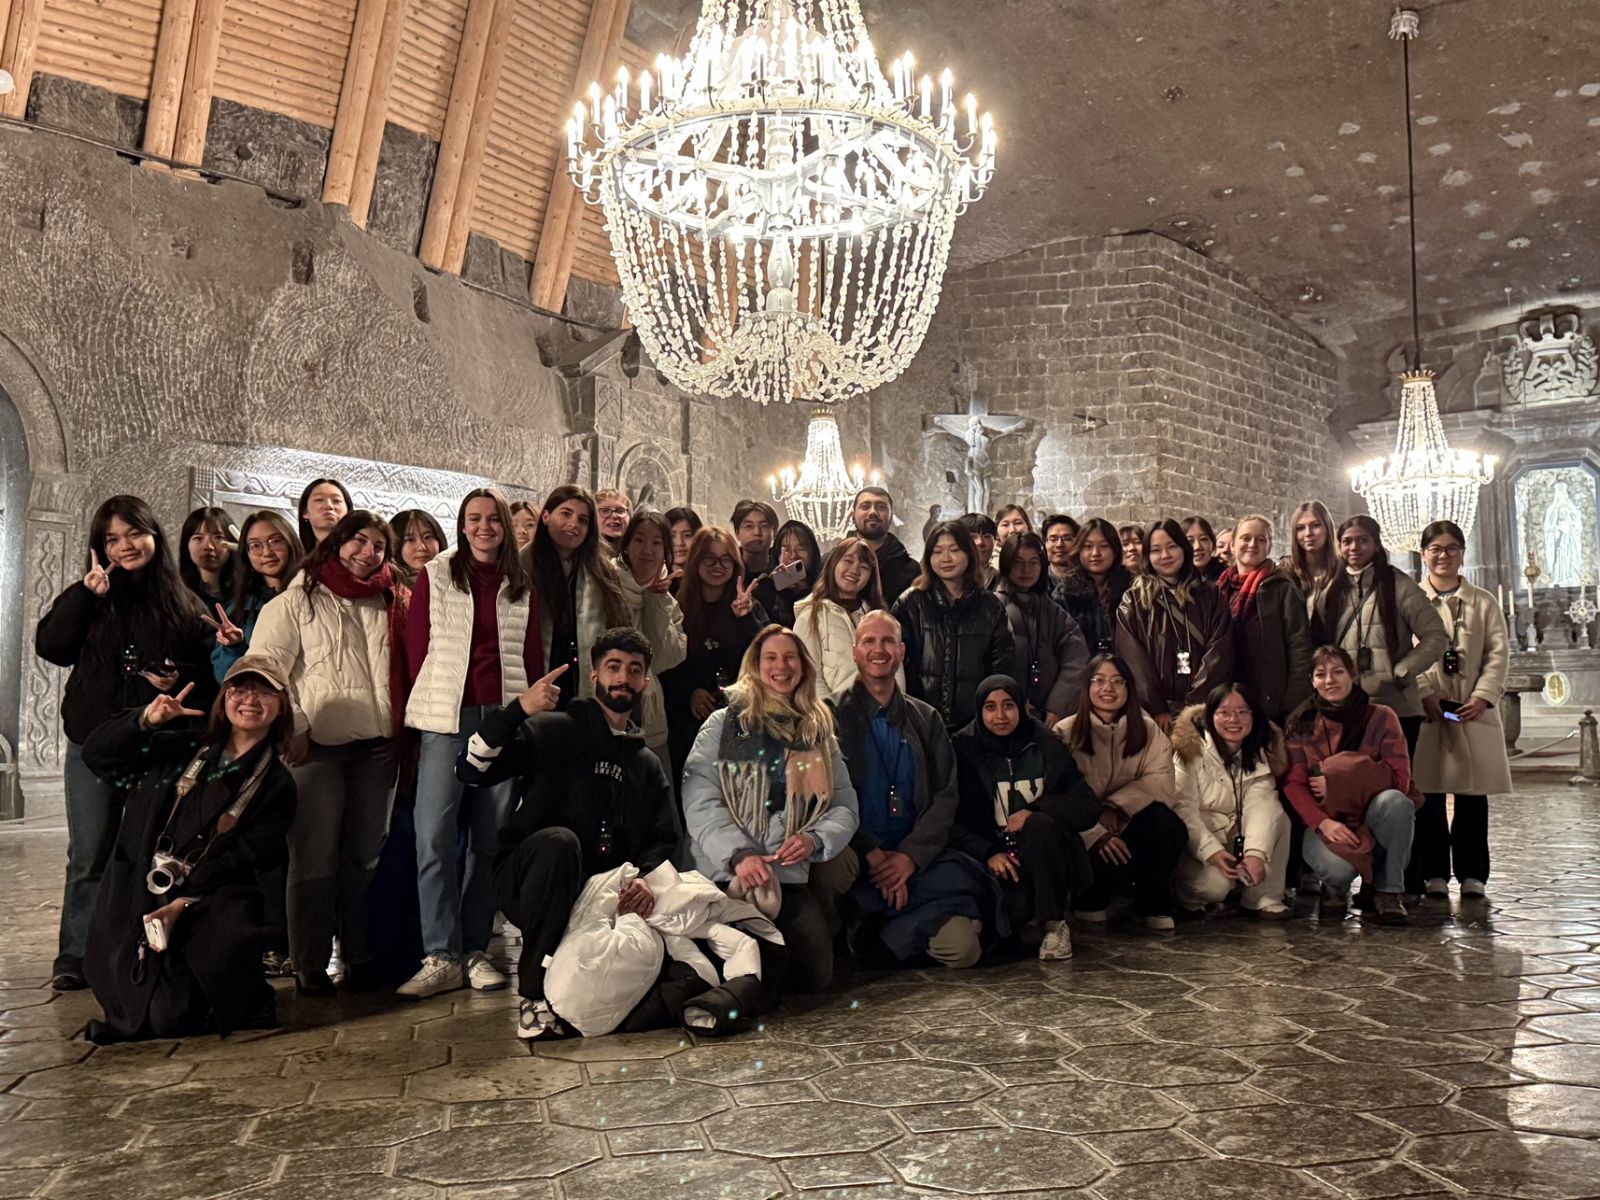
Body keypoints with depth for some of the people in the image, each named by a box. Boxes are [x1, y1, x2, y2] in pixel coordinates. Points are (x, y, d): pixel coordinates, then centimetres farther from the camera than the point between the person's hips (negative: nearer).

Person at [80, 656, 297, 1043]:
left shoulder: (276, 786, 2)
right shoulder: (185, 749, 11)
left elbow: (247, 859, -6)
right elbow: (97, 754, 6)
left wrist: (183, 902, -16)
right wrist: (145, 721, -13)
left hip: (210, 909, -3)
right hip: (139, 899, 3)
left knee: (171, 1019, -17)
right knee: (131, 1008, -6)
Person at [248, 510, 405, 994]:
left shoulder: (388, 605, 16)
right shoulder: (297, 601, 2)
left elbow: (402, 672, 20)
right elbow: (264, 665, -5)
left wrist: (401, 731, 10)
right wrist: (293, 727, -10)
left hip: (375, 747, 4)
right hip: (318, 746, -4)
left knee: (367, 856, 8)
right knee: (315, 858, -2)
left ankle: (361, 956, 17)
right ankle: (308, 964, 7)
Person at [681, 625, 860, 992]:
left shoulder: (819, 731, 16)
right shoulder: (724, 724, 3)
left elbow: (845, 804, 9)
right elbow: (700, 801, -7)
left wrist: (815, 839, -12)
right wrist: (738, 854, -19)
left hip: (791, 877, 4)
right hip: (727, 875, -3)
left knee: (814, 975, -10)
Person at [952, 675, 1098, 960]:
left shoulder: (1048, 747, 1)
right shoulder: (965, 750, -1)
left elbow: (1090, 807, -4)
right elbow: (954, 820, -5)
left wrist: (1035, 810, -19)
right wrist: (988, 853, -20)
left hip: (1044, 857, 1)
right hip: (995, 858, -1)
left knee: (1040, 824, -32)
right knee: (1014, 907, -32)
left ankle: (1054, 923, -15)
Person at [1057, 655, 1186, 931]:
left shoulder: (1147, 730, 5)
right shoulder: (1066, 733, -5)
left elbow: (1161, 780, -10)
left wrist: (1116, 807, -24)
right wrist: (1097, 835, -28)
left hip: (1129, 827, 3)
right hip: (1084, 833, -3)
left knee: (1166, 821, -29)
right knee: (1115, 862, -33)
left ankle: (1154, 905, -8)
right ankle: (1091, 903, 2)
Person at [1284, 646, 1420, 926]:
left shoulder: (1381, 717, -1)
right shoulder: (1301, 724, 1)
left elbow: (1400, 780, -9)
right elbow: (1294, 784, -6)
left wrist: (1338, 781, -16)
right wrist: (1323, 823, -24)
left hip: (1375, 818, 1)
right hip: (1326, 823, -1)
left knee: (1396, 801, -34)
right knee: (1337, 867, -33)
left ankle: (1388, 891, -12)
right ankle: (1336, 889, 9)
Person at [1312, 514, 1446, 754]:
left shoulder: (1398, 586, 1)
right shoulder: (1330, 592, 14)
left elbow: (1436, 637, -2)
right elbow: (1318, 643, 16)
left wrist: (1400, 672, -10)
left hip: (1396, 709, -3)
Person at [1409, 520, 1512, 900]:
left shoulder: (1483, 602, 13)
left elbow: (1498, 654, 5)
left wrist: (1482, 697, -9)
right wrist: (1425, 696, -13)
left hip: (1474, 710, 2)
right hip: (1423, 710, -2)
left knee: (1473, 794, 3)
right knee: (1428, 794, -1)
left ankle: (1472, 874, 11)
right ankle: (1434, 874, 7)